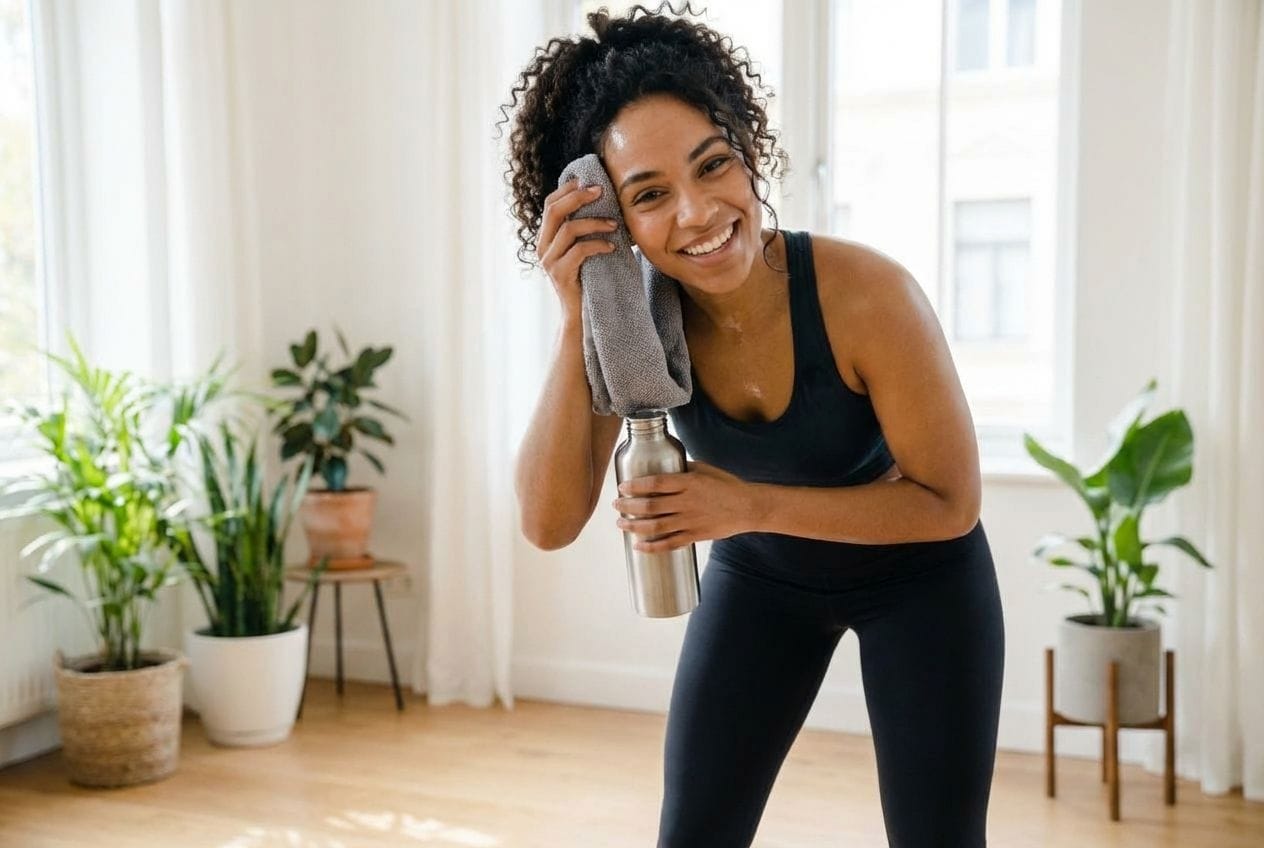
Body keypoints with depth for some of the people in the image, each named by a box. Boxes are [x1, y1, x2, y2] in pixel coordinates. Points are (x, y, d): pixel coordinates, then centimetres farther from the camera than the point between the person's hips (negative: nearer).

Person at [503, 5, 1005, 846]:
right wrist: (578, 319, -37)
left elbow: (950, 503, -22)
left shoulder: (865, 295, -33)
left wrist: (749, 504, -34)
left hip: (919, 577, -2)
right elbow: (551, 523, -27)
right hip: (761, 574, 3)